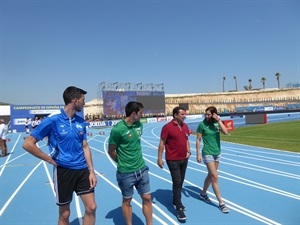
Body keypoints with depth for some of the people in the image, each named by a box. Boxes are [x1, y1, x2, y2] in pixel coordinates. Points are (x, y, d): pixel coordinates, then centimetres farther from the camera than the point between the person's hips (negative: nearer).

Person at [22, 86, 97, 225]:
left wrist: (91, 170, 3)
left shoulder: (81, 121, 3)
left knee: (91, 208, 8)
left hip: (82, 170, 5)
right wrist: (51, 160, -9)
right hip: (64, 171, -4)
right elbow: (28, 144, -10)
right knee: (65, 214, 12)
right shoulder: (53, 120, -13)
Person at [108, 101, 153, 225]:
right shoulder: (117, 129, -20)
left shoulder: (139, 125, -1)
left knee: (147, 198, 13)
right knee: (127, 200, 14)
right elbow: (111, 151, -8)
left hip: (142, 169, 6)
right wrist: (123, 163, 5)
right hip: (126, 172, -5)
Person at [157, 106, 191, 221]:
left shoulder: (185, 126, 6)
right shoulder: (167, 127, -15)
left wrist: (188, 151, 6)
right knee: (177, 183, -4)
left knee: (180, 182, 17)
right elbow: (162, 143, -12)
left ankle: (176, 201, 36)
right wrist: (159, 158, -13)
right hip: (173, 160, -7)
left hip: (184, 159, 7)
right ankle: (179, 209, 7)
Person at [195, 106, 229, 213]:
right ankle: (221, 203, 7)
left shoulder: (217, 123, 0)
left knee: (210, 175, 16)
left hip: (217, 153, 5)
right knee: (215, 177, -4)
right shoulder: (202, 124, -11)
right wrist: (198, 154, -9)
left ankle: (203, 194, 37)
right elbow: (198, 140, -8)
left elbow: (226, 132, -15)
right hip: (208, 154, -5)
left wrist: (219, 120, -18)